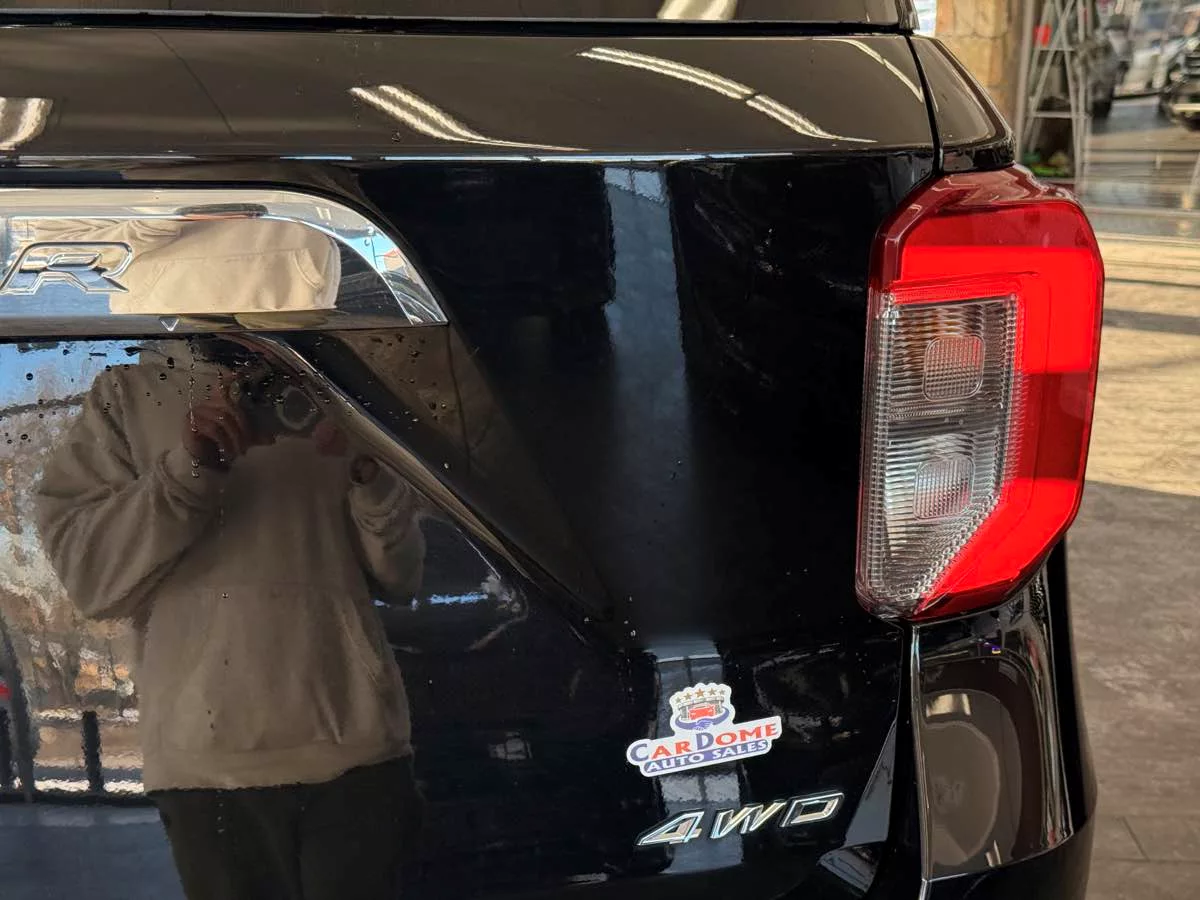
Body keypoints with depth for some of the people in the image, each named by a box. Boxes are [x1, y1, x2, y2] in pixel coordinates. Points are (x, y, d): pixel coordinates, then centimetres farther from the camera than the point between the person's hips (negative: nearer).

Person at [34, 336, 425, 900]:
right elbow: (86, 576, -1)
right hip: (209, 761, -1)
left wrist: (372, 474, -8)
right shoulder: (127, 398, 8)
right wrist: (185, 468, -13)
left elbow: (401, 577, 10)